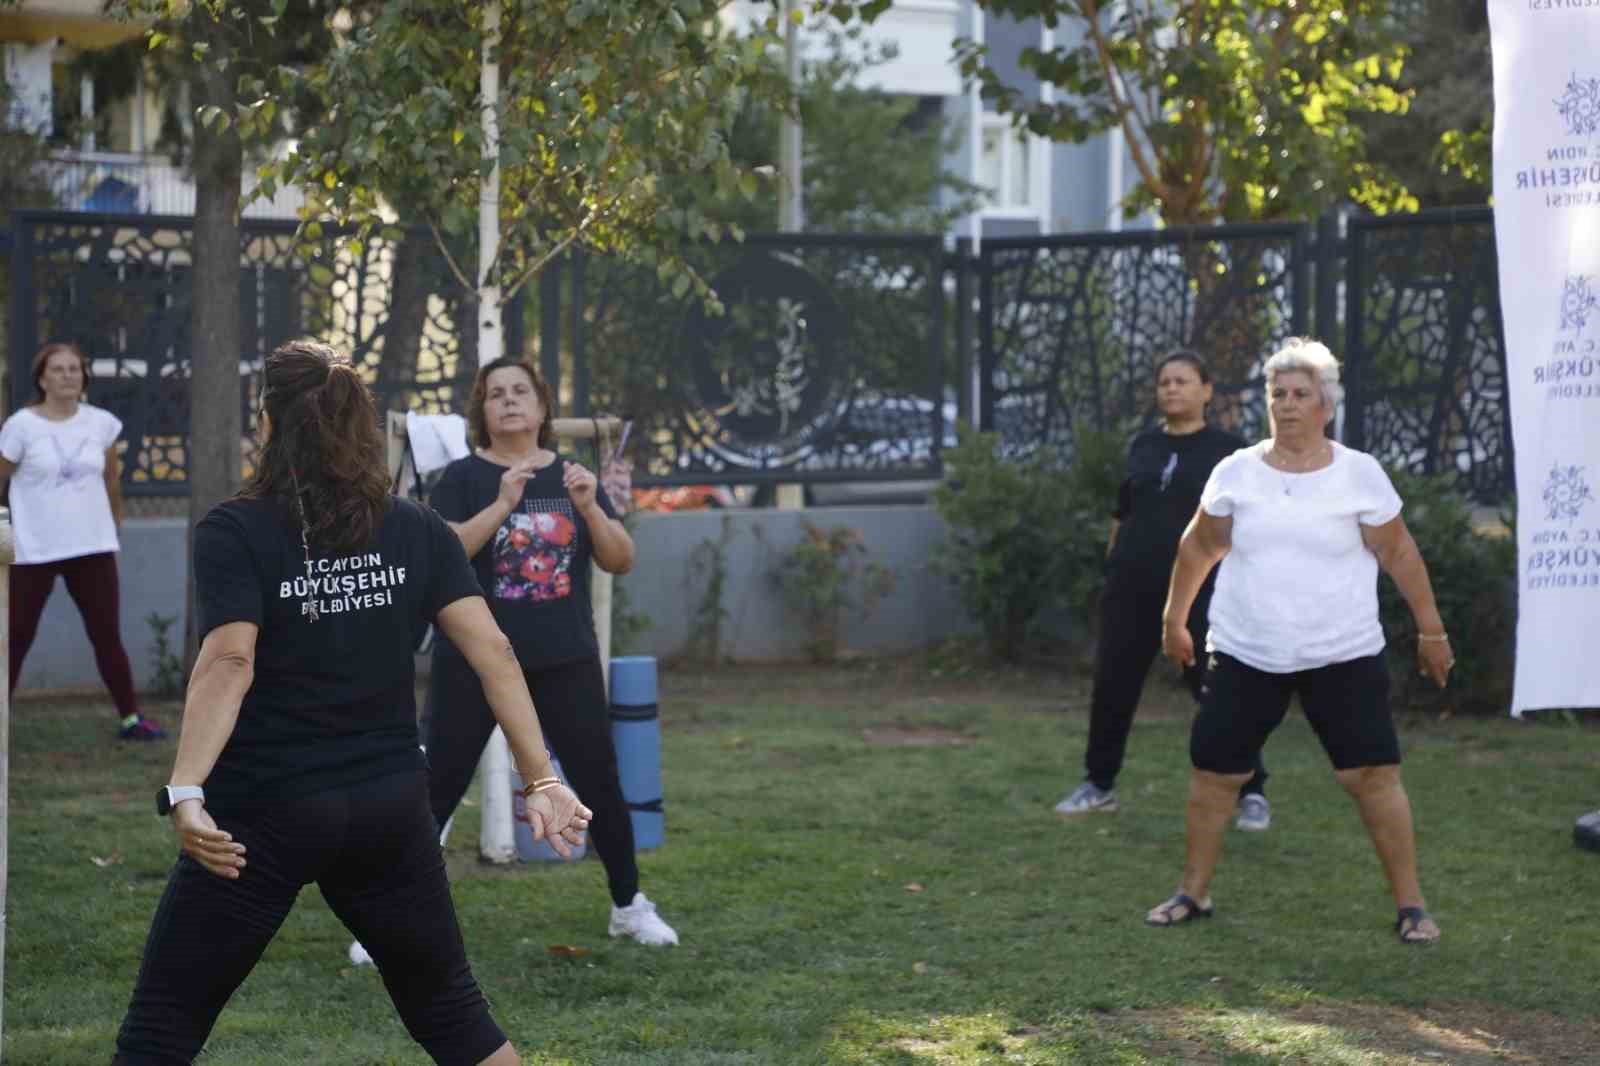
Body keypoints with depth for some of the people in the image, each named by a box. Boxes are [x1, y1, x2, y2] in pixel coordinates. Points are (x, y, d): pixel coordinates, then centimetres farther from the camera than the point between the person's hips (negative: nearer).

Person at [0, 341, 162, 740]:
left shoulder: (102, 423, 3)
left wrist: (115, 524, 23)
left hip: (92, 548, 3)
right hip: (33, 551, -3)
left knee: (107, 636, 5)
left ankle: (130, 718, 12)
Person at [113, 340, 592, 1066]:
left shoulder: (234, 532, -8)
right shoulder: (418, 531, 4)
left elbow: (227, 664, -22)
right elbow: (491, 652, -4)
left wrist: (185, 793, -30)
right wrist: (541, 780, -4)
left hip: (263, 815, -4)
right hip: (389, 809, 4)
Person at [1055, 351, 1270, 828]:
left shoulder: (1228, 449, -1)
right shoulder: (1143, 446, 11)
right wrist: (1113, 570, 15)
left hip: (1198, 590, -4)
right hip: (1132, 587, 4)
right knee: (1111, 686, 7)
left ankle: (1252, 793, 5)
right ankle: (1099, 784, 23)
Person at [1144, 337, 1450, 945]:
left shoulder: (1361, 475, -4)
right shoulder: (1235, 473, 1)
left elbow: (1400, 555, 3)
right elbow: (1199, 547, 14)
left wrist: (1431, 630, 4)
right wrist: (1174, 618, 17)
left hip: (1343, 657, -2)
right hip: (1245, 656, 2)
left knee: (1374, 774, -7)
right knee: (1213, 772, 4)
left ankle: (1409, 905, 3)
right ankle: (1193, 892, 21)